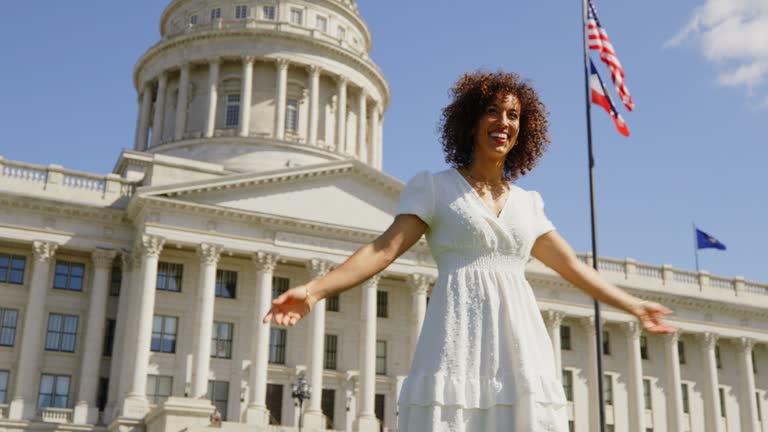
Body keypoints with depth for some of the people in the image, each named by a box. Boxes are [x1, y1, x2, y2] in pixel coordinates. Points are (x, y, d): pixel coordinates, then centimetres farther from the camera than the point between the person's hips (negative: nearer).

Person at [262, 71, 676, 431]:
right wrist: (315, 289, -18)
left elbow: (572, 265, 25)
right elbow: (384, 248, -4)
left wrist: (634, 306, 27)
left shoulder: (527, 203, 19)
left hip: (521, 344, 4)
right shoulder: (435, 187, 6)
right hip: (459, 340, -4)